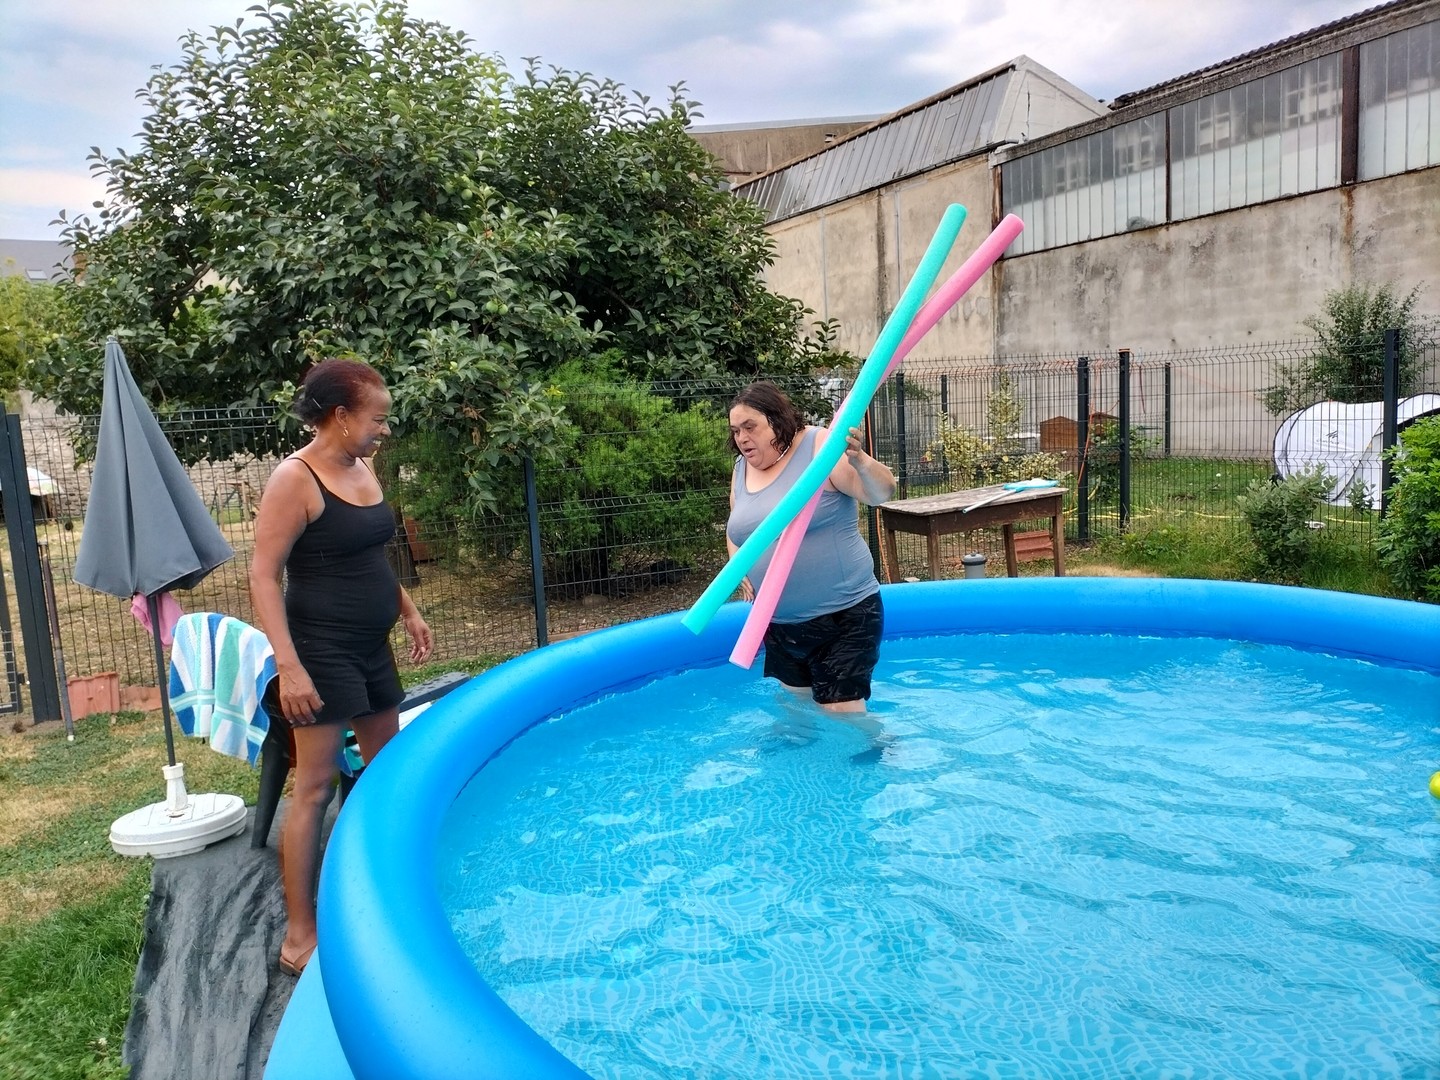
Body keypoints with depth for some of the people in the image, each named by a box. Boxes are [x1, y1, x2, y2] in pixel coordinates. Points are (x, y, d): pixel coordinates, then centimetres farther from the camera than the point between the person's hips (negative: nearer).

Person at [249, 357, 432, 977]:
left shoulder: (363, 471, 9)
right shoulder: (294, 480, -16)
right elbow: (263, 576, -19)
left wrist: (407, 609, 15)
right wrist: (289, 665, -25)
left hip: (371, 648, 9)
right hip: (322, 653, -9)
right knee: (315, 787, -3)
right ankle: (299, 937, 7)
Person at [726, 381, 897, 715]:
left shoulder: (821, 448, -13)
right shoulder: (742, 470, 7)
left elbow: (882, 492, -24)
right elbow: (735, 530, 23)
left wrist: (858, 460, -44)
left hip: (843, 617, -7)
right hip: (779, 624, 7)